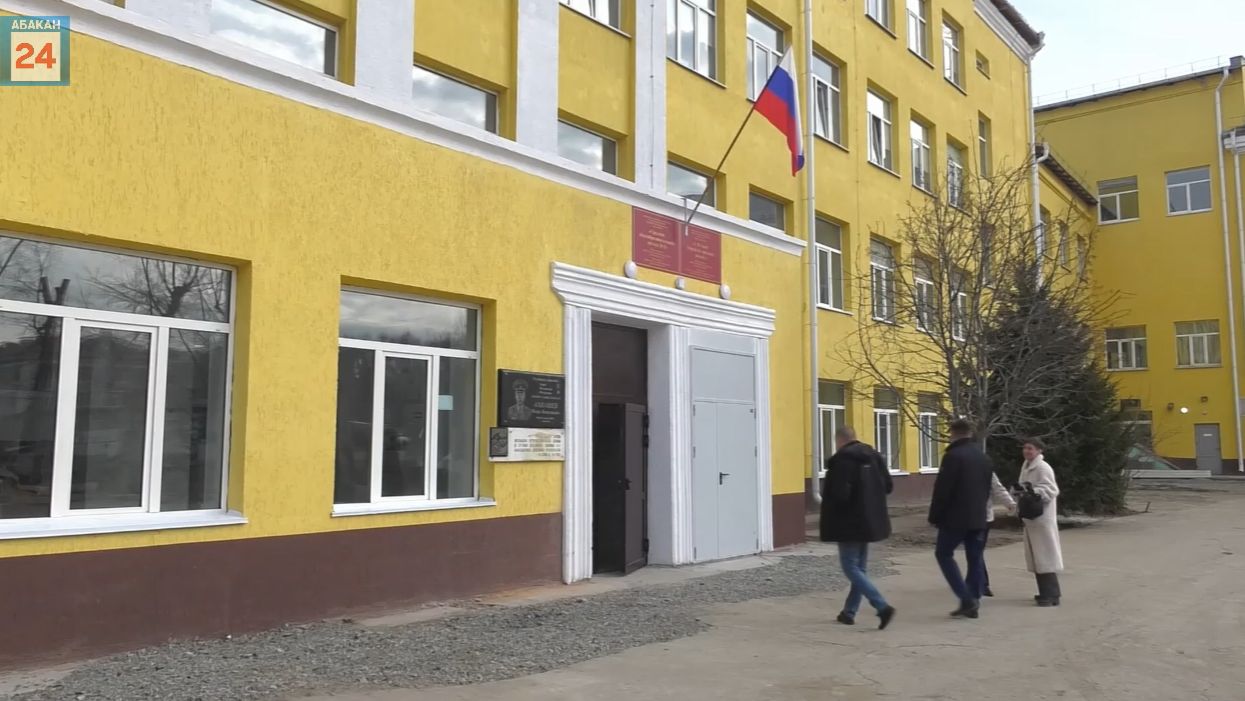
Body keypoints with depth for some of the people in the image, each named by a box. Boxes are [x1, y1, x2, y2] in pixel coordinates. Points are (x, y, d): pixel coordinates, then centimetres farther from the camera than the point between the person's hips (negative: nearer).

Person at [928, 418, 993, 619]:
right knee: (975, 558, 11)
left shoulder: (953, 456, -14)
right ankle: (973, 603, 11)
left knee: (943, 553, 4)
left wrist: (935, 516, -7)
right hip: (978, 518, 7)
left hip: (956, 517, -7)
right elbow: (987, 489, 18)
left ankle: (966, 599, -6)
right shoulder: (983, 457, 12)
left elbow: (942, 490, -15)